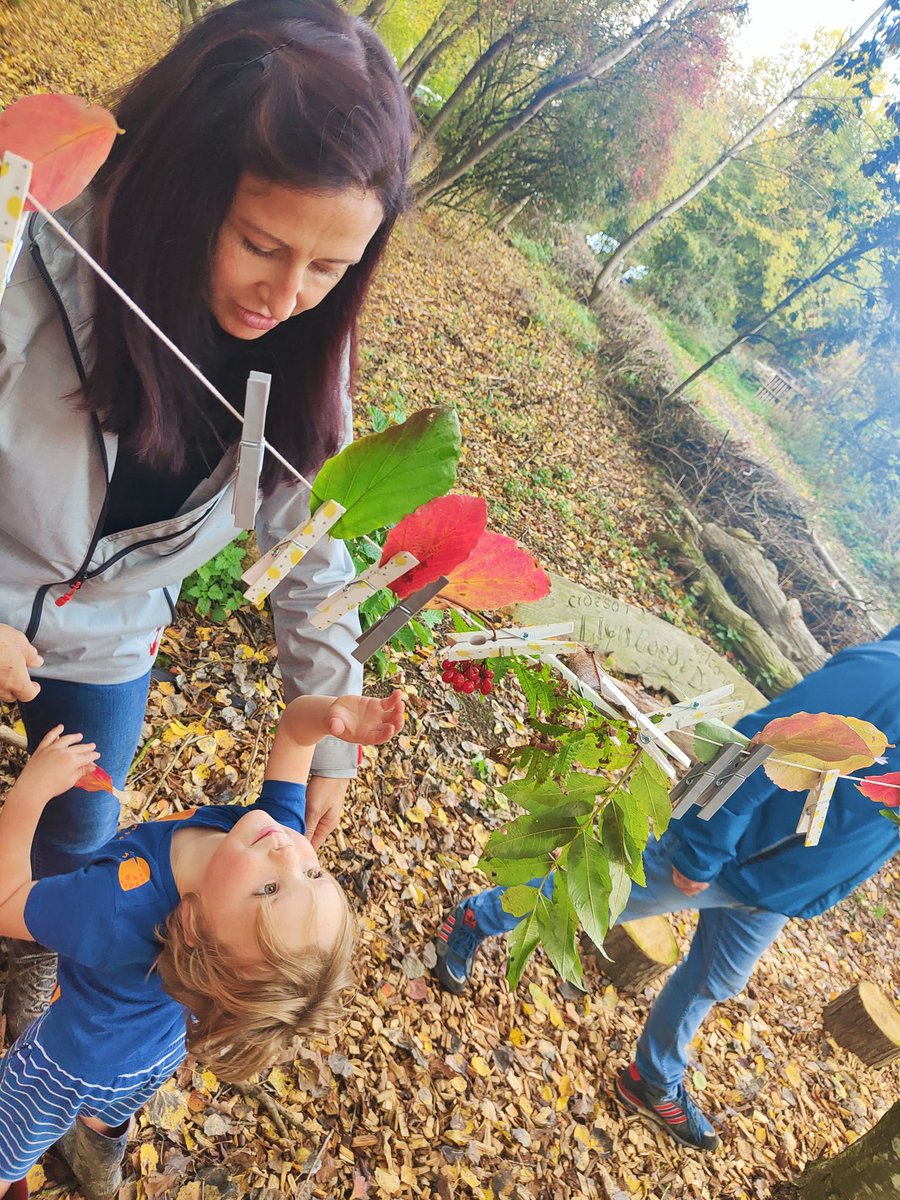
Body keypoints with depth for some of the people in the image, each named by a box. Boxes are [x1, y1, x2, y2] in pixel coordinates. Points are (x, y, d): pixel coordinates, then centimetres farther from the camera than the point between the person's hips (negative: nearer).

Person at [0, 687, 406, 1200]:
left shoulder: (121, 909, -49)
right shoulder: (285, 827, -37)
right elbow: (297, 720, -25)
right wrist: (336, 711, -46)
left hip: (74, 1063, -5)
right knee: (105, 1118, 41)